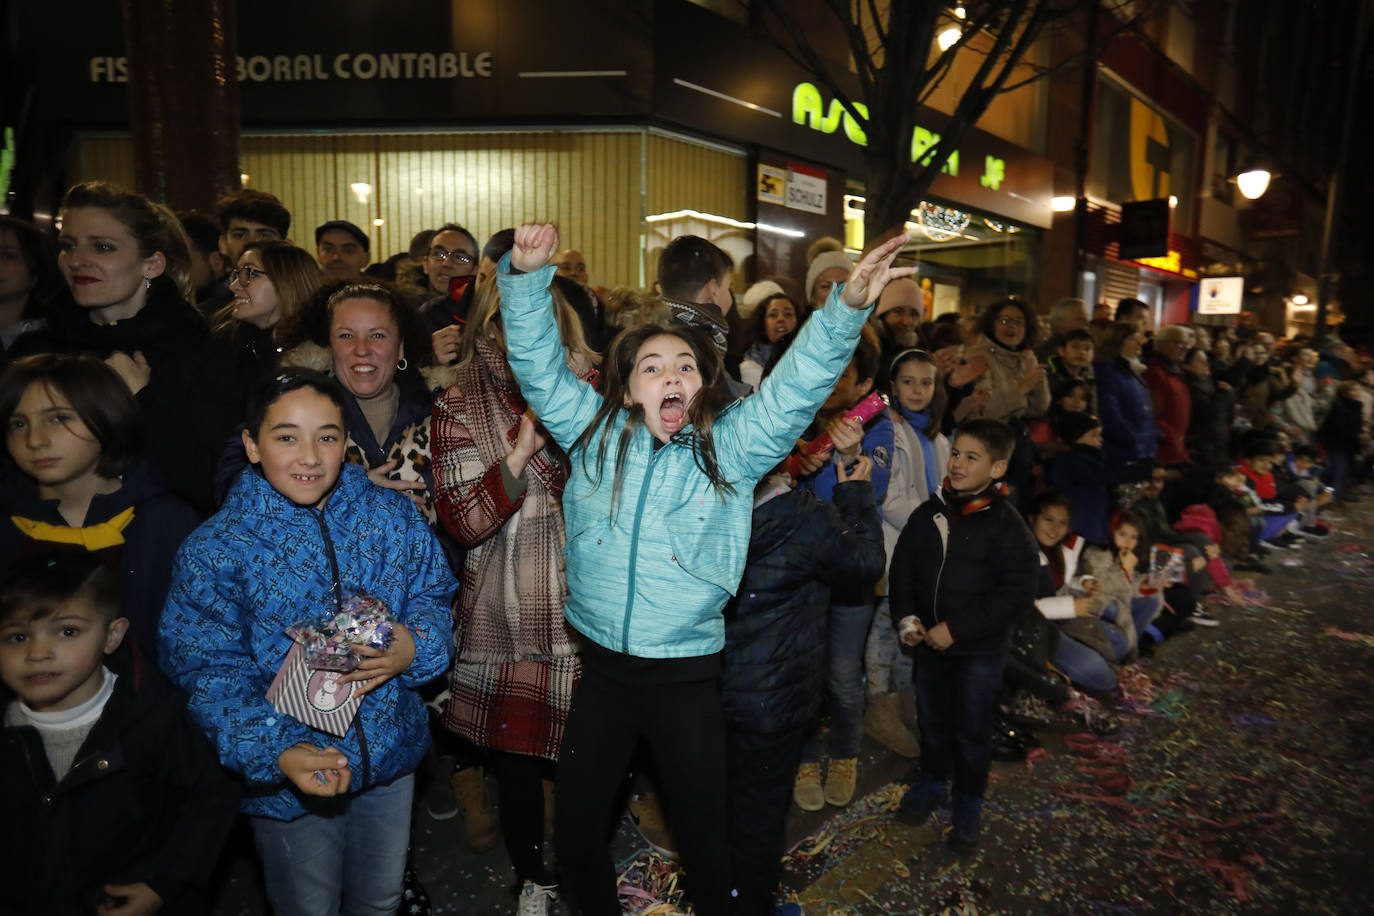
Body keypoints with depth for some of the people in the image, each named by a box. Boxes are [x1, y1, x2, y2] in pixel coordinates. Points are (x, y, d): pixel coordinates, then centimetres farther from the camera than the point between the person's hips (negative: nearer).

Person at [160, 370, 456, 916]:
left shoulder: (393, 517, -7)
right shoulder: (213, 551, -14)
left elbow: (432, 598, 0)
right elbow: (209, 672, -15)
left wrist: (415, 648, -23)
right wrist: (277, 753, -28)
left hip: (391, 754, 3)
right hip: (289, 775, -2)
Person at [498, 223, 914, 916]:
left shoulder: (730, 447, -4)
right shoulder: (594, 434, -1)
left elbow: (797, 384, -12)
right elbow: (537, 362, -4)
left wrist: (846, 307, -25)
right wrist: (527, 275, -18)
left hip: (687, 679, -1)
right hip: (601, 672, 2)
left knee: (704, 843, 14)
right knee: (574, 839, 15)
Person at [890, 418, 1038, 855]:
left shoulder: (1008, 528, -15)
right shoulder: (928, 514, -1)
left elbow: (1017, 593, -18)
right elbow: (902, 566, 7)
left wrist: (956, 629, -20)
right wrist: (906, 618, -6)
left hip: (980, 650, -4)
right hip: (930, 641, 4)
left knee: (971, 729, 9)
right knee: (931, 719, 19)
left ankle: (968, 805, 32)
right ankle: (933, 781, 43)